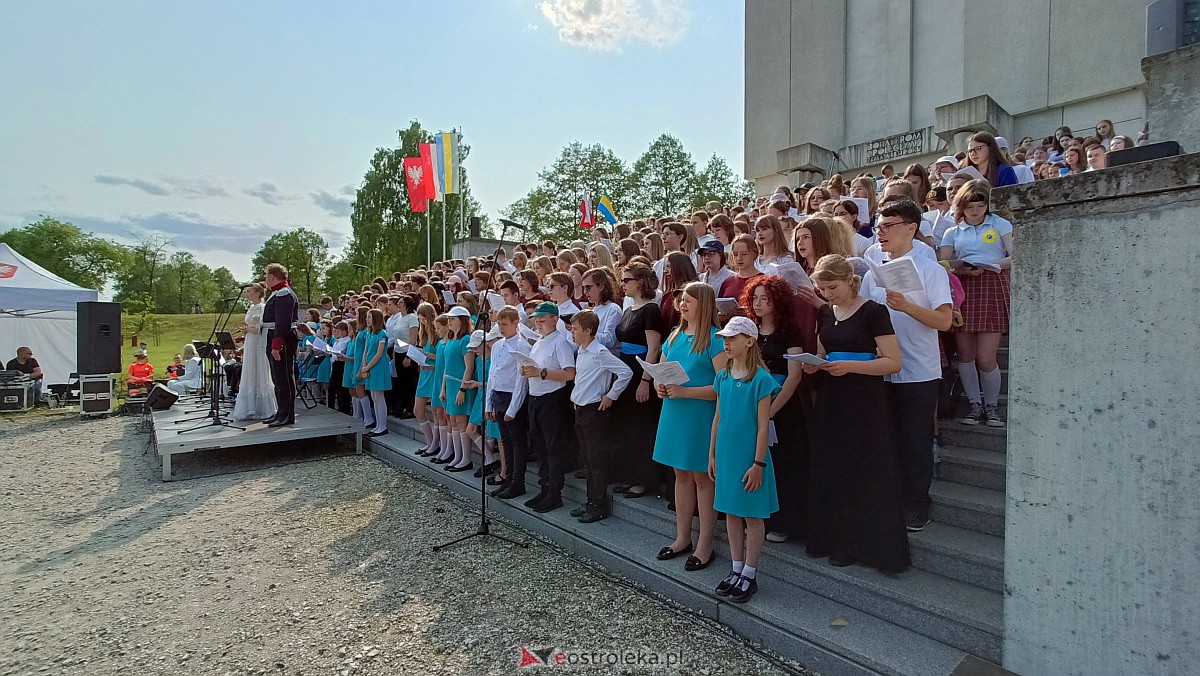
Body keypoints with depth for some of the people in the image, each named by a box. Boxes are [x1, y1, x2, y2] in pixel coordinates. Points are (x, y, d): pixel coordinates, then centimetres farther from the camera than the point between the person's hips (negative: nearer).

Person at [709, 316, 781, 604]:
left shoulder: (761, 379, -14)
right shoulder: (723, 377, 4)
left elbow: (763, 426, -13)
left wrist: (758, 463, -14)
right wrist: (712, 454, 11)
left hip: (749, 456, -6)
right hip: (726, 453, 6)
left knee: (753, 515, 7)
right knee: (731, 511, 15)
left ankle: (749, 575, 21)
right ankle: (736, 569, 30)